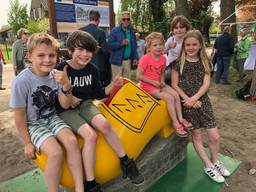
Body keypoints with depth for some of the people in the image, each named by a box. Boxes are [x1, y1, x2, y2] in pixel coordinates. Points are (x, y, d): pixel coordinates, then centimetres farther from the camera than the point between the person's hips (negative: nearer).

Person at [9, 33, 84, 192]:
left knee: (72, 141, -20)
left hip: (52, 118, 4)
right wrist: (27, 143, -7)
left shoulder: (56, 75, -10)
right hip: (33, 124, -3)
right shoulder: (22, 81, -21)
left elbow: (65, 105, -9)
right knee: (56, 153, -24)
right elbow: (20, 115, -13)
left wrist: (66, 85, -27)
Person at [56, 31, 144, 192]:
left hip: (85, 104, 4)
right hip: (66, 110, -3)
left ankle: (126, 162, -8)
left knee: (104, 124, -27)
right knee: (91, 135, -29)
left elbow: (98, 95, 7)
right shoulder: (61, 69, -14)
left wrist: (113, 84, -5)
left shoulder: (92, 70, 0)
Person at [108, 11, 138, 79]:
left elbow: (134, 46, 18)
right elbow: (110, 45, -11)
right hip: (117, 61, -5)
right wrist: (121, 43, -24)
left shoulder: (132, 32, 14)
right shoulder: (115, 31, -4)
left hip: (128, 61, 5)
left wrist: (135, 58, 6)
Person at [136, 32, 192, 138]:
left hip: (159, 84, 7)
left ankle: (180, 118, 0)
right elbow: (139, 75, -17)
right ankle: (175, 123, -8)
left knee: (176, 95, -10)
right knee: (169, 98, -19)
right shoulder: (145, 59, -16)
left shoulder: (163, 58, 3)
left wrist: (162, 81, -6)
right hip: (148, 85, -7)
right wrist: (153, 82, -18)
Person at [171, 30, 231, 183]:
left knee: (215, 136, 4)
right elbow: (175, 85, -6)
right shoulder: (179, 63, -4)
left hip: (203, 101, 3)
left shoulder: (205, 62, 5)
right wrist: (188, 99, -16)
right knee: (196, 135, 7)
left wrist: (194, 98, -18)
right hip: (187, 103, -3)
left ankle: (215, 161, 32)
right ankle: (209, 166, 25)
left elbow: (206, 84, -3)